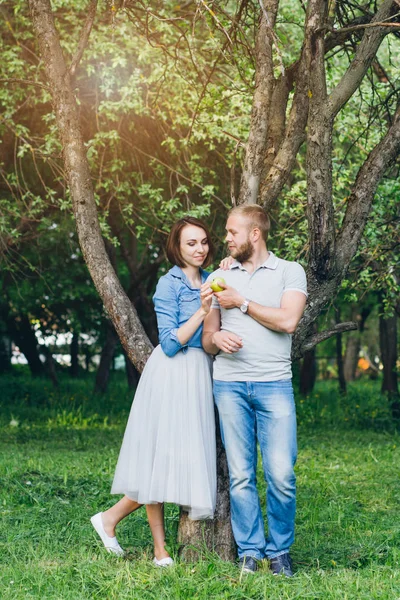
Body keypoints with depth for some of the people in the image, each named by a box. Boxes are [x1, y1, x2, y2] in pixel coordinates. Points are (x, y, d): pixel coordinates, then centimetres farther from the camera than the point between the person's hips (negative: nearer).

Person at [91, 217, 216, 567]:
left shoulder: (210, 280, 13)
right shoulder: (169, 284, -8)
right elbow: (170, 344, -12)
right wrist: (202, 311, -20)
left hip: (200, 374, 8)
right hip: (173, 375, -8)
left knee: (186, 456, 6)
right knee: (164, 456, -2)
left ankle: (111, 518, 16)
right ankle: (161, 551, 6)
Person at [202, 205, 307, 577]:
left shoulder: (290, 272, 6)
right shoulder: (219, 278, 15)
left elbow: (288, 321, -10)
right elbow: (206, 340, 15)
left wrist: (242, 302, -4)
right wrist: (216, 337, -9)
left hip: (274, 383, -2)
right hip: (229, 383, 3)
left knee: (281, 474, -8)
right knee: (240, 475, 1)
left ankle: (280, 551, 8)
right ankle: (250, 552, 10)